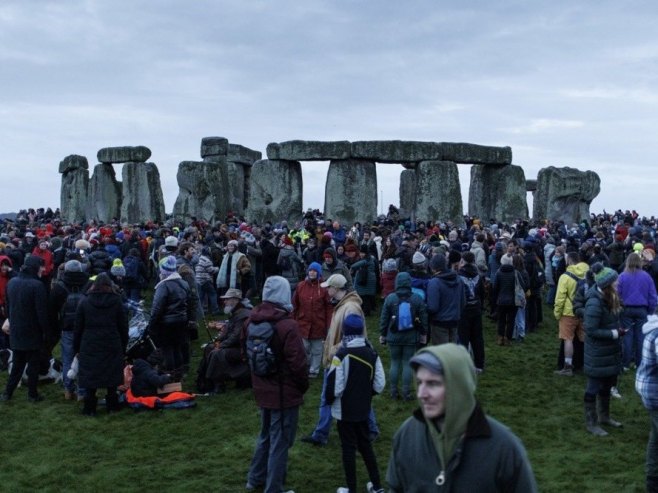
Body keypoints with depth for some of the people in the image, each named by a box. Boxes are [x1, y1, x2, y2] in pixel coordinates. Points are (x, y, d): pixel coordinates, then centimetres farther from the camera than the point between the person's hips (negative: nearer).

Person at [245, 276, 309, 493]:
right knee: (280, 441, 5)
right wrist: (304, 385, -3)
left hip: (263, 389, 8)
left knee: (266, 435, 25)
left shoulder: (252, 320, 1)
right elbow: (297, 362, -21)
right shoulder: (287, 325, -23)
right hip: (284, 392, -7)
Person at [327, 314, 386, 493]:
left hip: (344, 410, -5)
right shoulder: (372, 354, -3)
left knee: (348, 448, 6)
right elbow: (379, 384, -1)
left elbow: (335, 387, -19)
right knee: (365, 444, 18)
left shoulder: (341, 355, -20)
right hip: (363, 409, 5)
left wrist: (329, 400, 1)